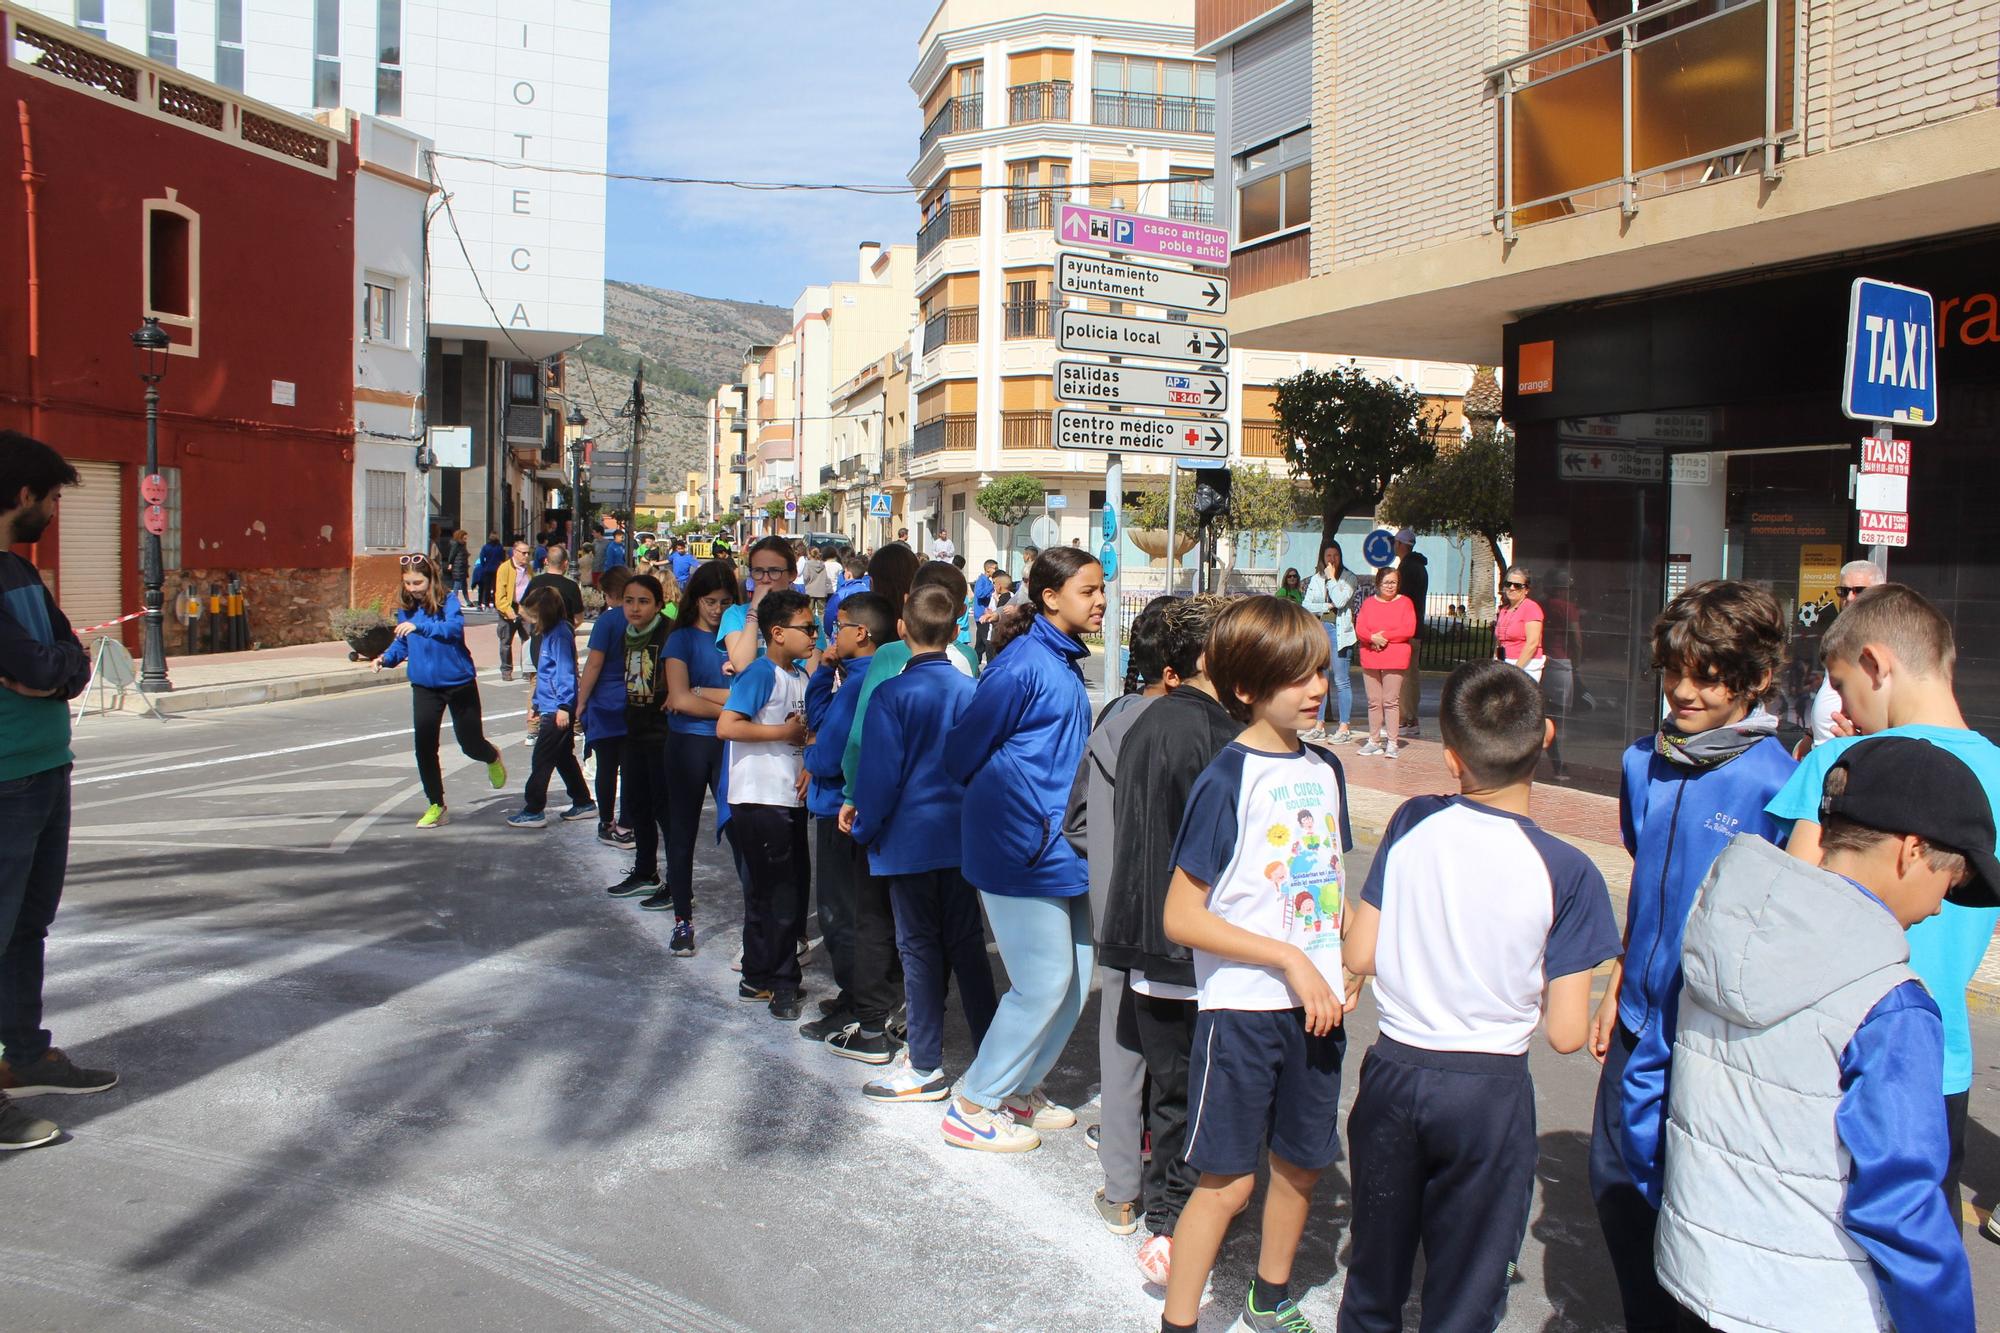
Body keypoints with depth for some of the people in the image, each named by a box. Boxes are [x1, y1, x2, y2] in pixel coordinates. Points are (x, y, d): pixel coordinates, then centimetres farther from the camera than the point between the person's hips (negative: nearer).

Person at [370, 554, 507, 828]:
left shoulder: (448, 601, -14)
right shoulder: (406, 609, 1)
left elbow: (455, 627, -30)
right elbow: (402, 643, 10)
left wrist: (420, 626, -41)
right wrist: (387, 657, -9)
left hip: (459, 682, -4)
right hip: (424, 686, 4)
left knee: (470, 744, 8)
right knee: (424, 746, -3)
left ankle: (493, 758, 46)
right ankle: (436, 806, 11)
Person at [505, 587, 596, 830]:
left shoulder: (560, 635, -16)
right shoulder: (549, 633, 14)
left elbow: (565, 672, -21)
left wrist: (563, 706, -24)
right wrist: (536, 703, 26)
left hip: (557, 709, -10)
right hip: (550, 707, 10)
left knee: (541, 760, -4)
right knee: (564, 757, 17)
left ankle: (533, 812, 2)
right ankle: (583, 803, 25)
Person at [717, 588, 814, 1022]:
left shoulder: (800, 676, 12)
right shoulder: (760, 673, -13)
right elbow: (726, 726, -23)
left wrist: (811, 764, 1)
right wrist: (784, 732, -17)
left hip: (791, 798, 9)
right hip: (759, 799, -9)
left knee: (794, 888, 14)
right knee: (777, 894, -2)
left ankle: (761, 976, 26)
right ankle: (779, 981, 11)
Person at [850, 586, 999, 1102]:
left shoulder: (891, 695, -14)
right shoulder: (971, 690, 0)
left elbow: (880, 773, -14)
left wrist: (865, 827, -1)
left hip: (909, 839, -4)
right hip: (962, 835, 5)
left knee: (920, 947, 4)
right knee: (966, 942, 14)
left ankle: (926, 1066, 11)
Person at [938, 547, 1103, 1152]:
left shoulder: (1064, 661, 11)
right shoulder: (1022, 664, -17)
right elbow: (962, 751, -12)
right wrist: (1005, 804, 1)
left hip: (1062, 848, 9)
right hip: (1023, 852, -9)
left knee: (1074, 978, 13)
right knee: (1043, 985, -3)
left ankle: (1020, 1088, 29)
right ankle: (974, 1106, 13)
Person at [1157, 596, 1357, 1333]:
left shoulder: (1324, 769, 5)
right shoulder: (1226, 781, -15)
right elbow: (1181, 917, -17)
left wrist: (1345, 967, -1)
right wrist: (1290, 959, -18)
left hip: (1315, 1002, 6)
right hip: (1241, 1006, -6)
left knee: (1303, 1162, 18)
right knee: (1228, 1181, 2)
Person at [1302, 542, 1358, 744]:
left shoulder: (1347, 578, 1)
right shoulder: (1316, 579, 12)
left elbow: (1340, 601, -15)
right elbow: (1306, 606, 4)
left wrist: (1331, 578, -7)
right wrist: (1328, 606, -8)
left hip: (1339, 631, -4)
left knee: (1341, 681, -4)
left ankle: (1344, 728, -1)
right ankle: (1320, 726, 13)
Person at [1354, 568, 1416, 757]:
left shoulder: (1405, 602, 4)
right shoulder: (1368, 603, 12)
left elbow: (1409, 630, -6)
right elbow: (1359, 629, 3)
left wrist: (1385, 636, -11)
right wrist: (1373, 638, -16)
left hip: (1395, 659, -3)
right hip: (1370, 658, 3)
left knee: (1391, 701, -5)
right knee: (1373, 701, 5)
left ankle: (1392, 742, -2)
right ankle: (1374, 741, 12)